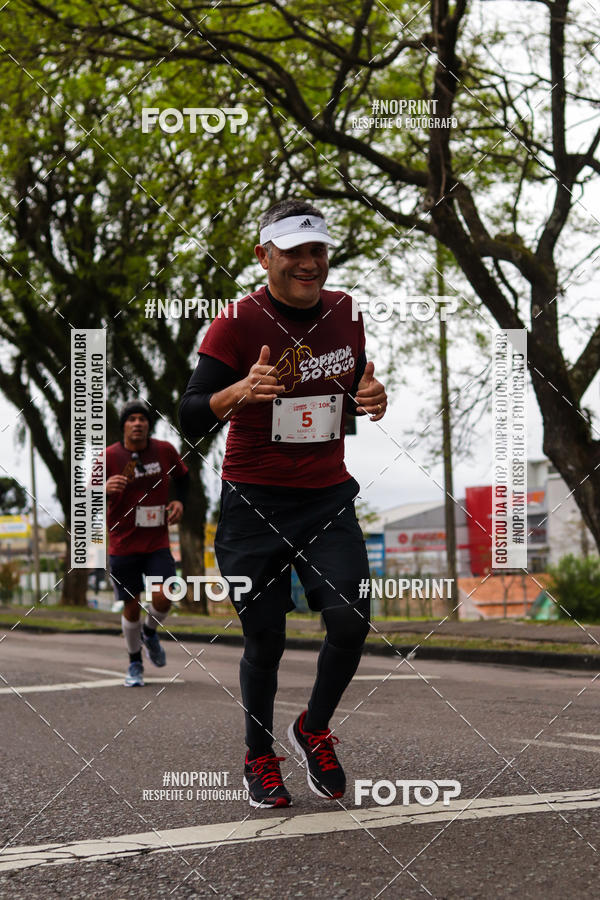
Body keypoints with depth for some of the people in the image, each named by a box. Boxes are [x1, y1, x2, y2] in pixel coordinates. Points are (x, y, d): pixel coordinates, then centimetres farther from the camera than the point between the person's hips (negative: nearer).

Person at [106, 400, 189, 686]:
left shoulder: (165, 451, -1)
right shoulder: (109, 456, -8)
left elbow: (182, 476, 20)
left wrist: (179, 501, 1)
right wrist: (104, 489, -30)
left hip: (157, 543, 1)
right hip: (122, 545, -1)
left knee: (162, 598, -15)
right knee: (131, 607, 3)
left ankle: (150, 632, 20)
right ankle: (135, 662, 24)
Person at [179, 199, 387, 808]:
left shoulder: (345, 313, 4)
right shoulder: (236, 323, -11)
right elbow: (190, 421, -17)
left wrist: (371, 398, -4)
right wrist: (239, 391, -38)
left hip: (328, 495, 4)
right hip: (255, 502, -3)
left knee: (351, 620, -12)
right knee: (265, 639, 1)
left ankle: (313, 729, 15)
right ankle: (259, 758, 23)